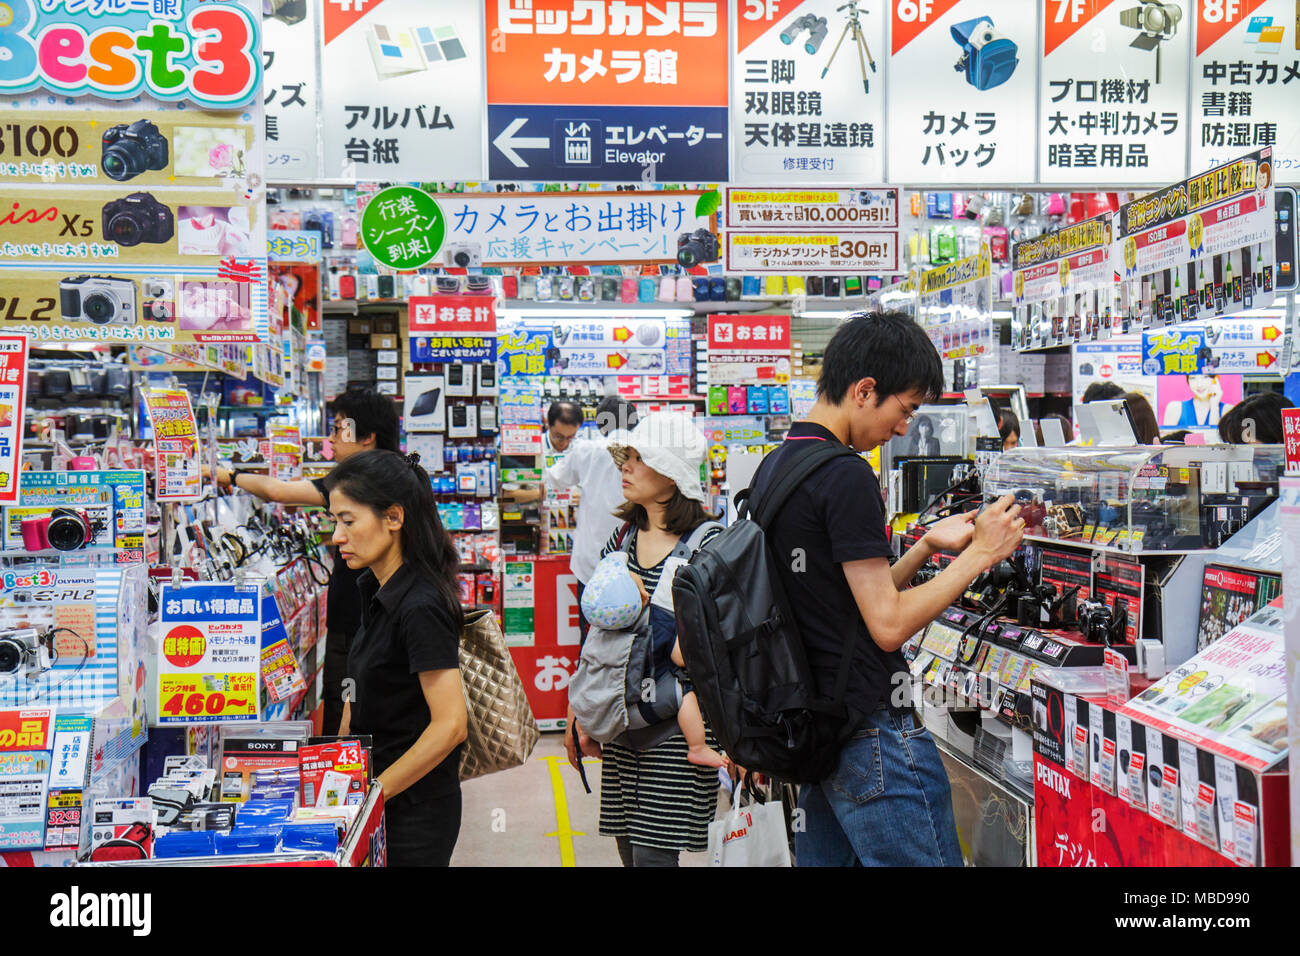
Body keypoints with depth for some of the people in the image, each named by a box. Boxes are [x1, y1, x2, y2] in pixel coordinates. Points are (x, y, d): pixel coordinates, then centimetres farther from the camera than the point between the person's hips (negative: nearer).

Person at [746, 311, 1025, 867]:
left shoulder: (772, 469, 11)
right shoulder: (846, 476, -18)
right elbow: (889, 624, -17)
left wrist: (927, 547, 12)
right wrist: (979, 555, -9)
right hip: (872, 733, -9)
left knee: (823, 856, 15)